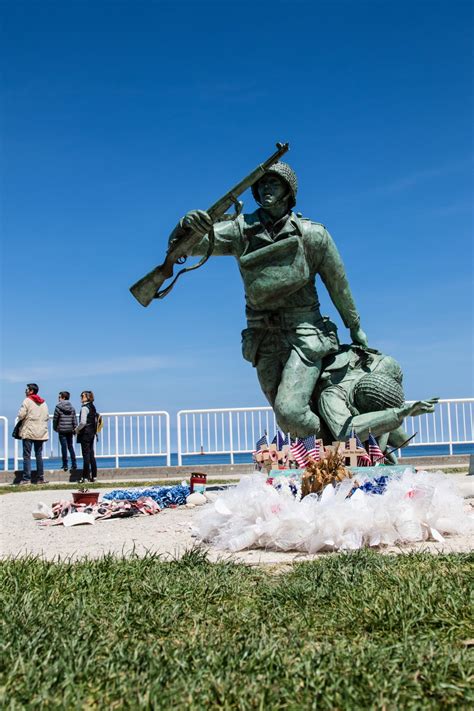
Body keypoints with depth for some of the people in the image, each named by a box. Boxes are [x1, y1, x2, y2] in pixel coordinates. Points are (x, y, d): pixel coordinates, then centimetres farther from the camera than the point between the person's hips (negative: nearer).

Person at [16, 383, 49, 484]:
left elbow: (21, 415, -12)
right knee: (39, 455, 9)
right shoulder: (43, 403, 11)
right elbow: (47, 416, 9)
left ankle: (26, 478, -7)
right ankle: (40, 478, 8)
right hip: (40, 432, 5)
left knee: (27, 456, -3)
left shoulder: (27, 401, -7)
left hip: (28, 431, -5)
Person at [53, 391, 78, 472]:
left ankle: (65, 465, 2)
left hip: (62, 430, -4)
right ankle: (74, 464, 4)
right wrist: (75, 429, 9)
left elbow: (55, 418, -3)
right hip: (70, 430, 4)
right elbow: (74, 419, 5)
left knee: (64, 447, 0)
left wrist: (55, 428, 10)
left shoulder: (58, 407, -6)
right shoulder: (72, 407, 7)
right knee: (70, 446, 10)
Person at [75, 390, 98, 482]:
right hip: (92, 432, 8)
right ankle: (93, 476, 14)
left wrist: (77, 429, -6)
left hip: (85, 433, -8)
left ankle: (85, 477, -1)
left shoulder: (84, 408, -15)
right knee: (91, 454, 11)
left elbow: (83, 422, -21)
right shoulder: (92, 407, 11)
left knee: (86, 455, -4)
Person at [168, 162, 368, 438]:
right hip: (265, 340, 4)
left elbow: (338, 285, 7)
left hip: (305, 336, -3)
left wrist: (355, 328, 17)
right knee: (288, 418, 11)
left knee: (289, 410, -22)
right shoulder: (242, 230, -2)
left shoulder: (312, 234, -5)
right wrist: (190, 225, -35)